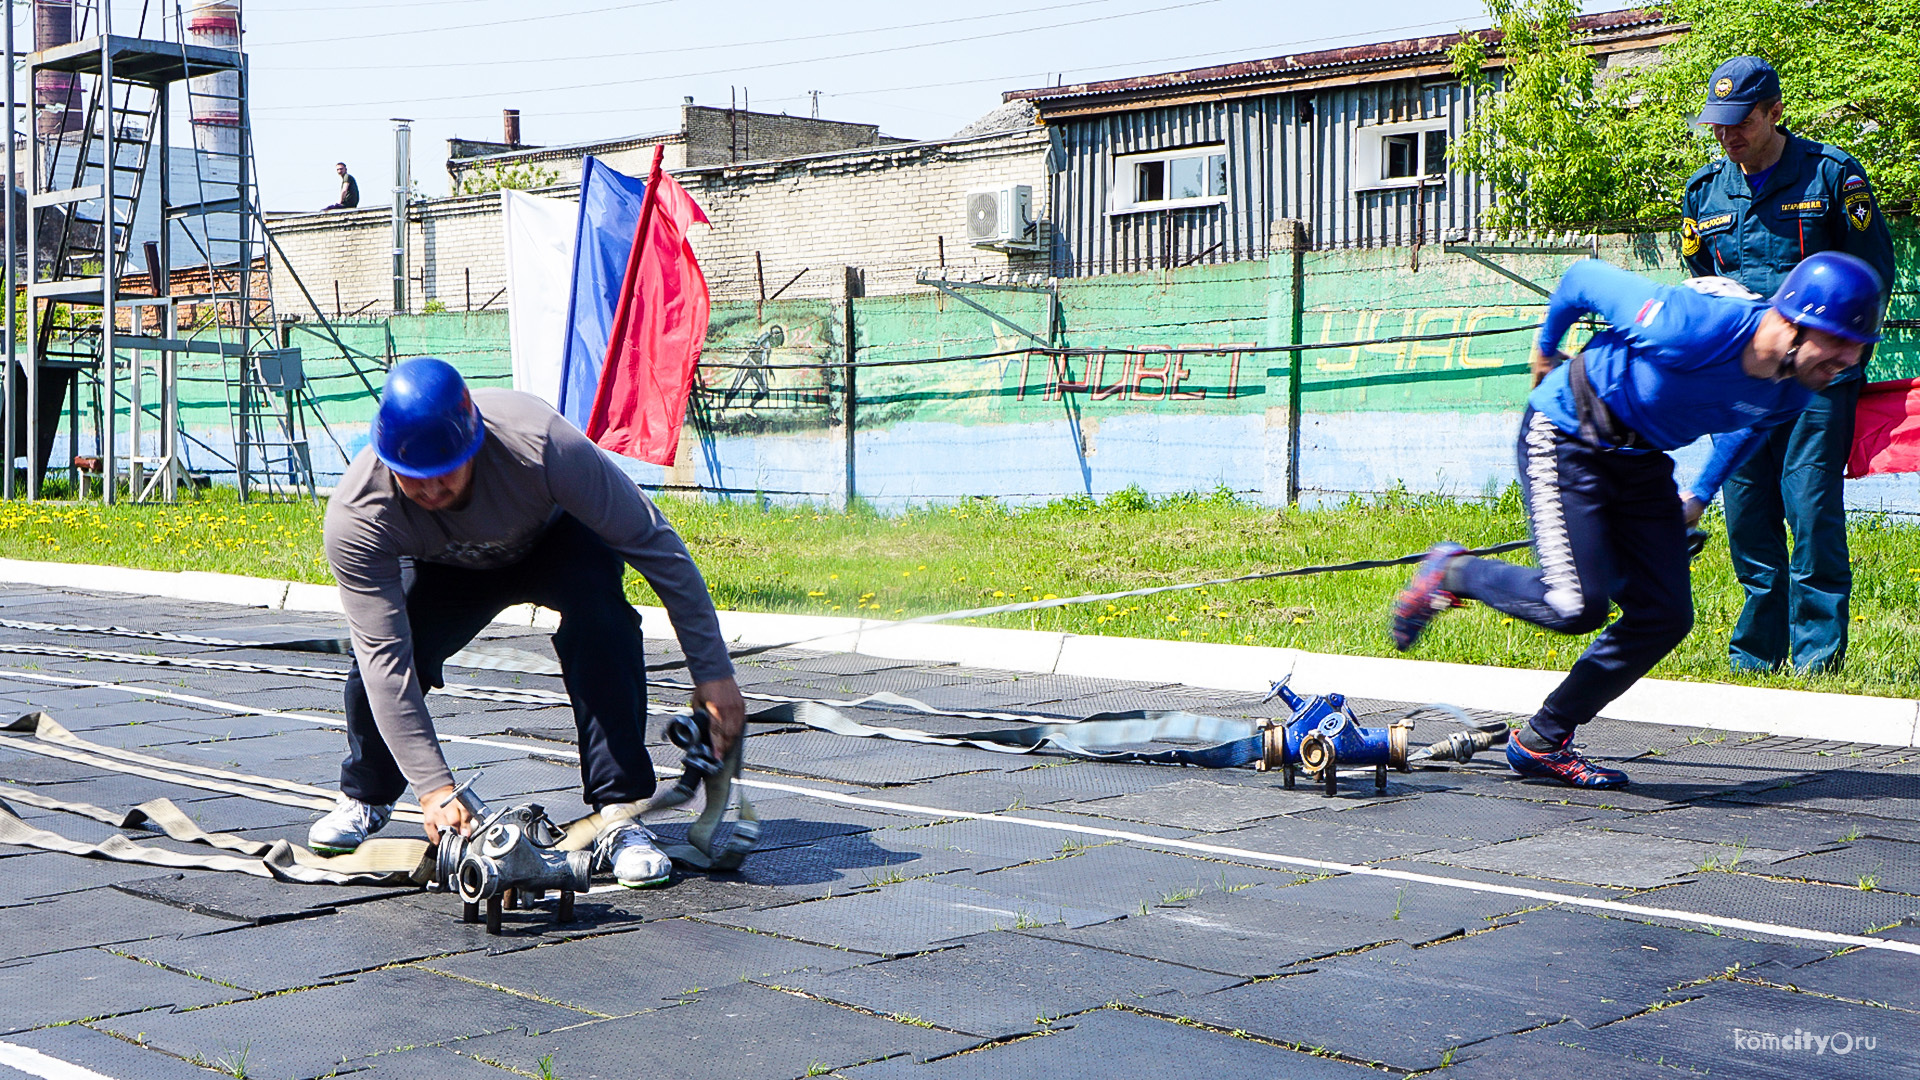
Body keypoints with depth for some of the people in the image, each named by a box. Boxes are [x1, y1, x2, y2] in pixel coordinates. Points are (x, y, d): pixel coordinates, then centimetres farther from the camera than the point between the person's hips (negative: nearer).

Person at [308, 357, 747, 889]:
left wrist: (713, 672, -30)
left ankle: (621, 815, -26)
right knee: (375, 665, -21)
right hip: (445, 569, 2)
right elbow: (386, 658, -32)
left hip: (557, 541, -2)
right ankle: (365, 796, 14)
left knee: (598, 607, -34)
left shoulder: (539, 442, -41)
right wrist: (433, 788, -37)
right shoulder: (355, 516, -34)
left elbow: (654, 543, -32)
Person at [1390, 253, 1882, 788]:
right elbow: (1586, 278, -18)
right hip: (1566, 437, -7)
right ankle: (1452, 573, 9)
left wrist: (1702, 495, 21)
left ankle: (1541, 743, 12)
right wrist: (1546, 348, 1)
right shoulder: (1696, 328, -34)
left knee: (1665, 617, -1)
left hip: (1643, 459, 8)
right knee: (1576, 605, -20)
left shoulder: (1795, 389, -11)